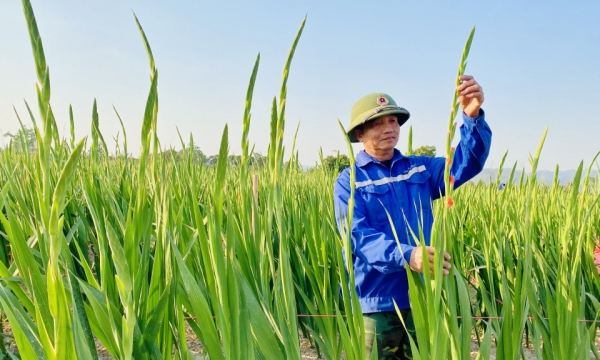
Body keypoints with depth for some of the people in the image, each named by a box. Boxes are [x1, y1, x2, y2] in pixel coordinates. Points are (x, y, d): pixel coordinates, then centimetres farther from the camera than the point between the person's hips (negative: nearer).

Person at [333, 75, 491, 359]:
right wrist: (406, 255, -35)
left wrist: (473, 117, -22)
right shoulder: (349, 181, -6)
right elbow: (357, 235, -19)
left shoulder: (420, 168, 8)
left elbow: (467, 162, -3)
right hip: (376, 302, -4)